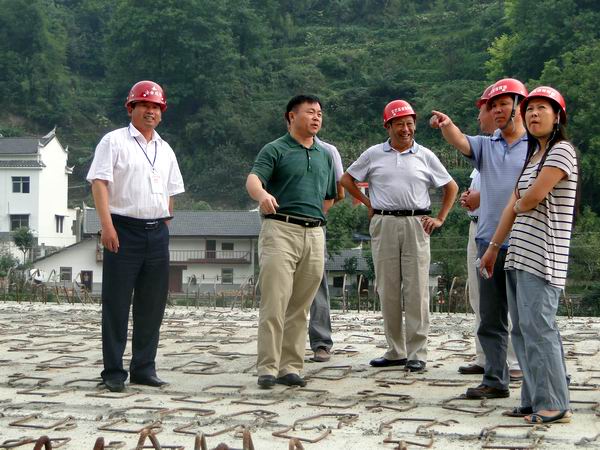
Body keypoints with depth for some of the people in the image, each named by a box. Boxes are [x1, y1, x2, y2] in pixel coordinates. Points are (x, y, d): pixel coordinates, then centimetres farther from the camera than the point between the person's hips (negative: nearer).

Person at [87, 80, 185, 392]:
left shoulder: (165, 150, 18)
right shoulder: (114, 141, 0)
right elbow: (99, 183, -9)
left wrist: (165, 225, 13)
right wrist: (107, 225, -18)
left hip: (157, 232, 6)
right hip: (123, 230, -6)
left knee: (152, 304, 7)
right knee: (117, 304, -2)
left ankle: (144, 368, 15)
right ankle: (113, 372, 5)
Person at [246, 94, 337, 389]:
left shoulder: (325, 155, 20)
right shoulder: (275, 150, 2)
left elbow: (330, 196, 29)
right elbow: (253, 179, -16)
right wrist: (263, 195, -36)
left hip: (314, 235, 5)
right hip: (280, 231, -5)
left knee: (300, 307, 6)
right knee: (274, 303, -9)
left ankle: (291, 367, 11)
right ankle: (267, 368, -5)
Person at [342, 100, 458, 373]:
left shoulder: (425, 156, 8)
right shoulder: (373, 155, 8)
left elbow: (451, 187, 15)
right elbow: (347, 180, 17)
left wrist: (440, 218, 6)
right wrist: (368, 203, 9)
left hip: (416, 225, -1)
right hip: (384, 225, 1)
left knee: (417, 290, -4)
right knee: (388, 290, 5)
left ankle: (417, 352, 1)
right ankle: (396, 351, 14)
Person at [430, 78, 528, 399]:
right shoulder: (485, 146, 13)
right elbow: (459, 141, -6)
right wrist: (447, 126, -28)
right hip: (490, 243, 5)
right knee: (491, 320, 8)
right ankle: (495, 381, 16)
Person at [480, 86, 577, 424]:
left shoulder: (562, 152, -8)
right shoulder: (531, 156, 19)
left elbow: (531, 199, -16)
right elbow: (513, 207, 19)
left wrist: (520, 205, 6)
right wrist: (494, 247, 19)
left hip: (543, 257, -9)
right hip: (518, 256, 9)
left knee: (538, 329, -10)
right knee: (523, 331, 9)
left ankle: (554, 406, -4)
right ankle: (534, 400, 15)